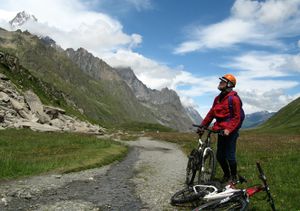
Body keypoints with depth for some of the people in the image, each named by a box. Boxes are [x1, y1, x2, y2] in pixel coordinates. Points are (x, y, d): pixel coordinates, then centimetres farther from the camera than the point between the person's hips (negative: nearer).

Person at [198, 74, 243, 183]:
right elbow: (211, 113, 14)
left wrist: (228, 129, -25)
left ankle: (233, 177, 17)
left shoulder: (234, 98, -11)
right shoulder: (218, 98, 13)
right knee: (220, 156, 10)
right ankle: (226, 175, 29)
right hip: (221, 130, 7)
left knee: (230, 156, -3)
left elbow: (237, 117, -15)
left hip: (230, 132, -7)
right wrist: (202, 126, 8)